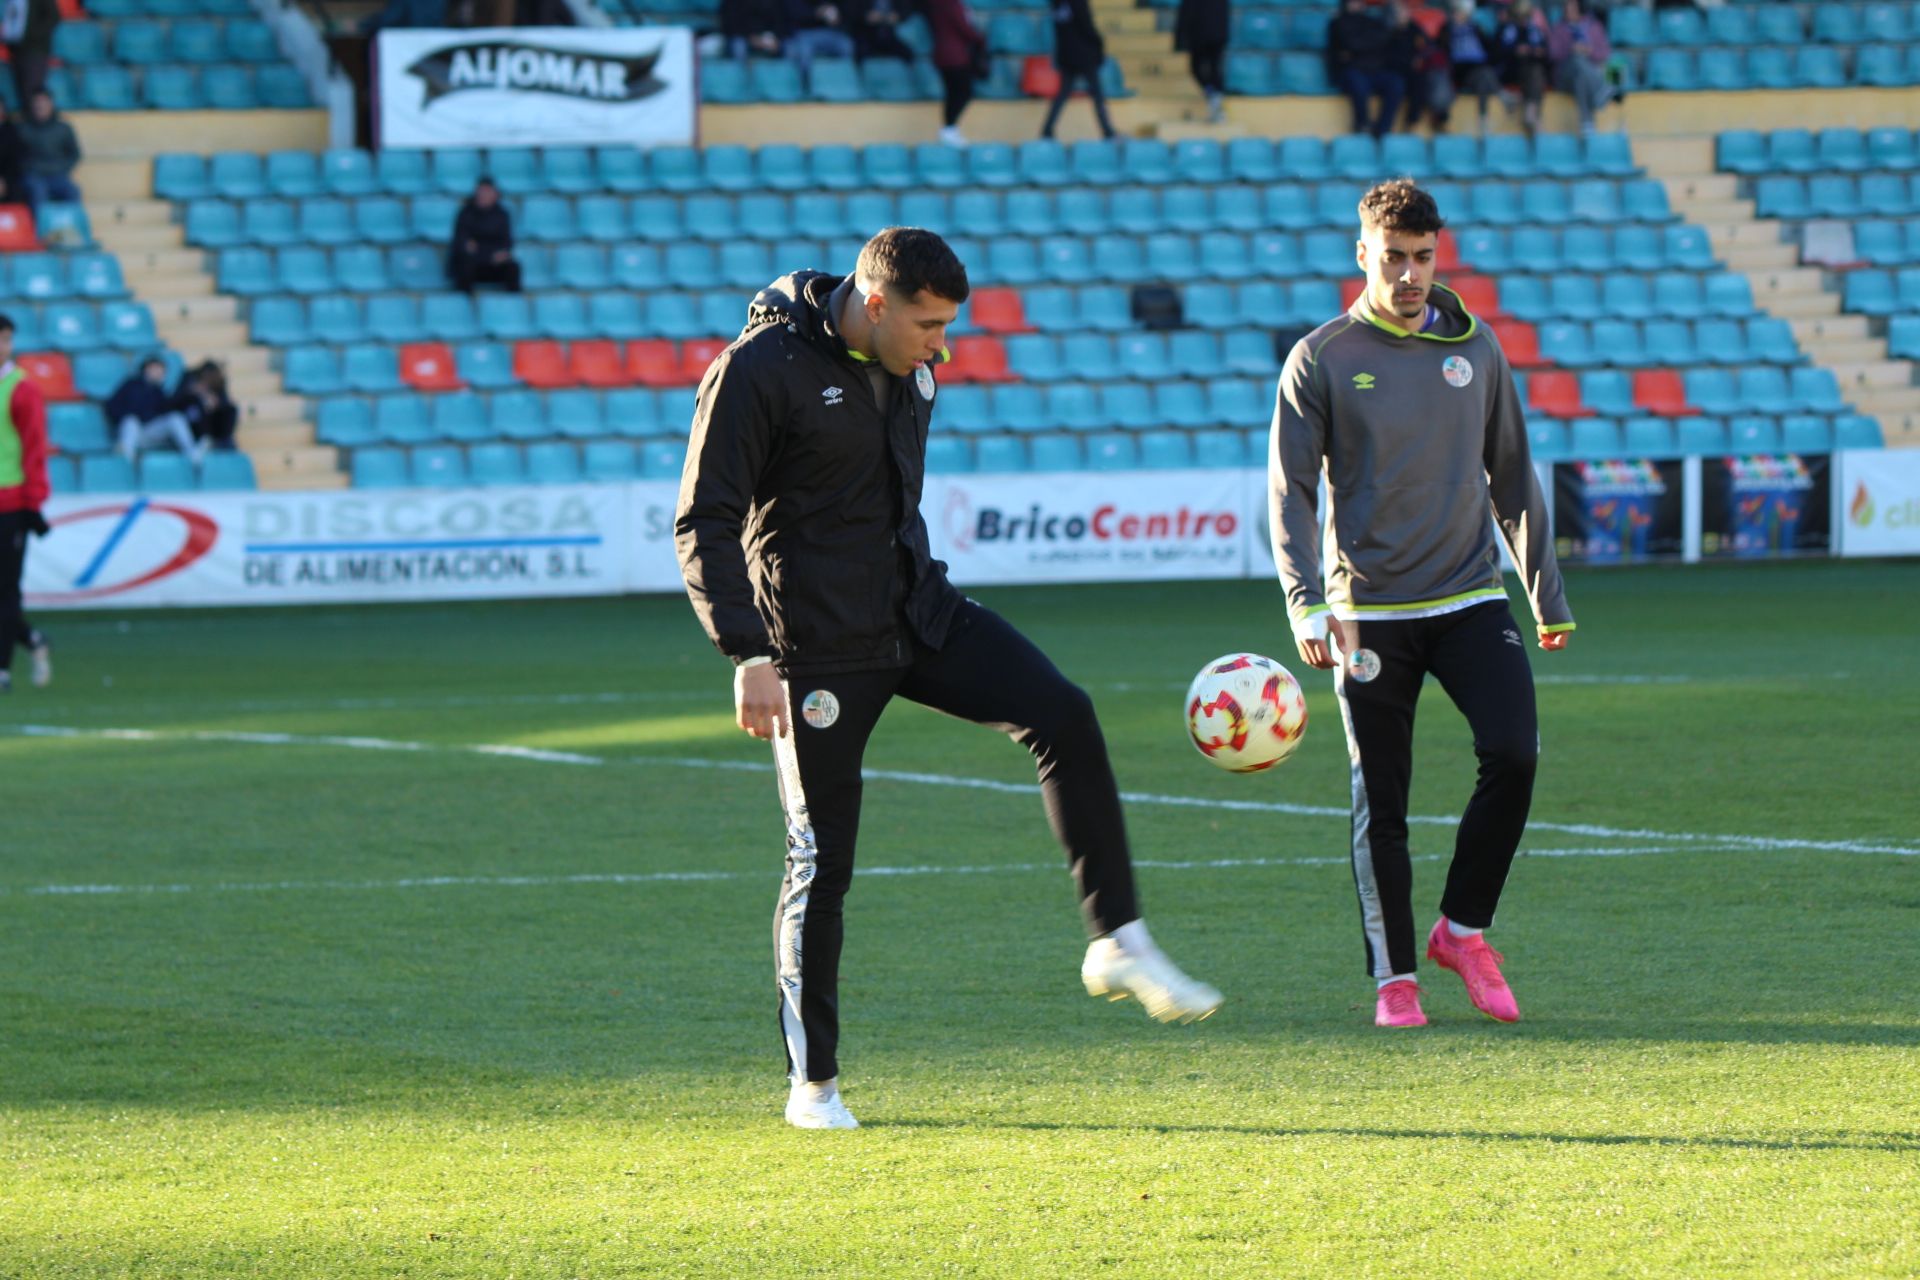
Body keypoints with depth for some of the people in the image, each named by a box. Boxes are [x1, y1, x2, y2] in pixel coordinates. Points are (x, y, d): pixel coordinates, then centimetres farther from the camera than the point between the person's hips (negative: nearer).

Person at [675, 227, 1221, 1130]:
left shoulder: (910, 365, 6)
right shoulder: (759, 371, -16)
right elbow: (704, 525, -17)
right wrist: (749, 654, -24)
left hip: (920, 609, 6)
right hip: (819, 642, -6)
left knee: (1063, 717, -14)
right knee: (821, 861, -2)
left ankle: (1119, 947, -9)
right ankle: (813, 1083, 11)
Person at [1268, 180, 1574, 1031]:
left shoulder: (1475, 348, 9)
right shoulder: (1321, 361, 0)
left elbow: (1512, 478, 18)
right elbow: (1290, 491, -2)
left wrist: (1548, 597, 18)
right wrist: (1307, 604, -15)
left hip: (1470, 600, 2)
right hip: (1370, 612, -2)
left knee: (1513, 754, -16)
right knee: (1380, 803, -1)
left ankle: (1462, 928, 1)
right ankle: (1394, 977, 10)